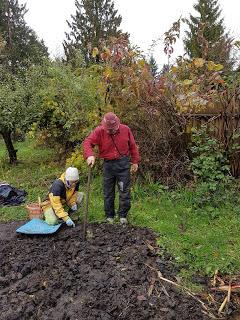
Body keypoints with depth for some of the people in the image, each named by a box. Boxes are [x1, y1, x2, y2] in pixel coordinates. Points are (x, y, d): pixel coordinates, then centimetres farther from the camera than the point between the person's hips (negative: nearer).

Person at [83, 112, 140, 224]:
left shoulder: (125, 129, -2)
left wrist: (135, 161, 7)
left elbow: (132, 146, 6)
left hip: (123, 164, 0)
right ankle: (109, 216, 24)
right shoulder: (99, 131, -7)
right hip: (108, 164, 0)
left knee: (124, 191, 4)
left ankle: (123, 216, 19)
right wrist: (90, 155, -35)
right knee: (108, 192, 8)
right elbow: (87, 142, -16)